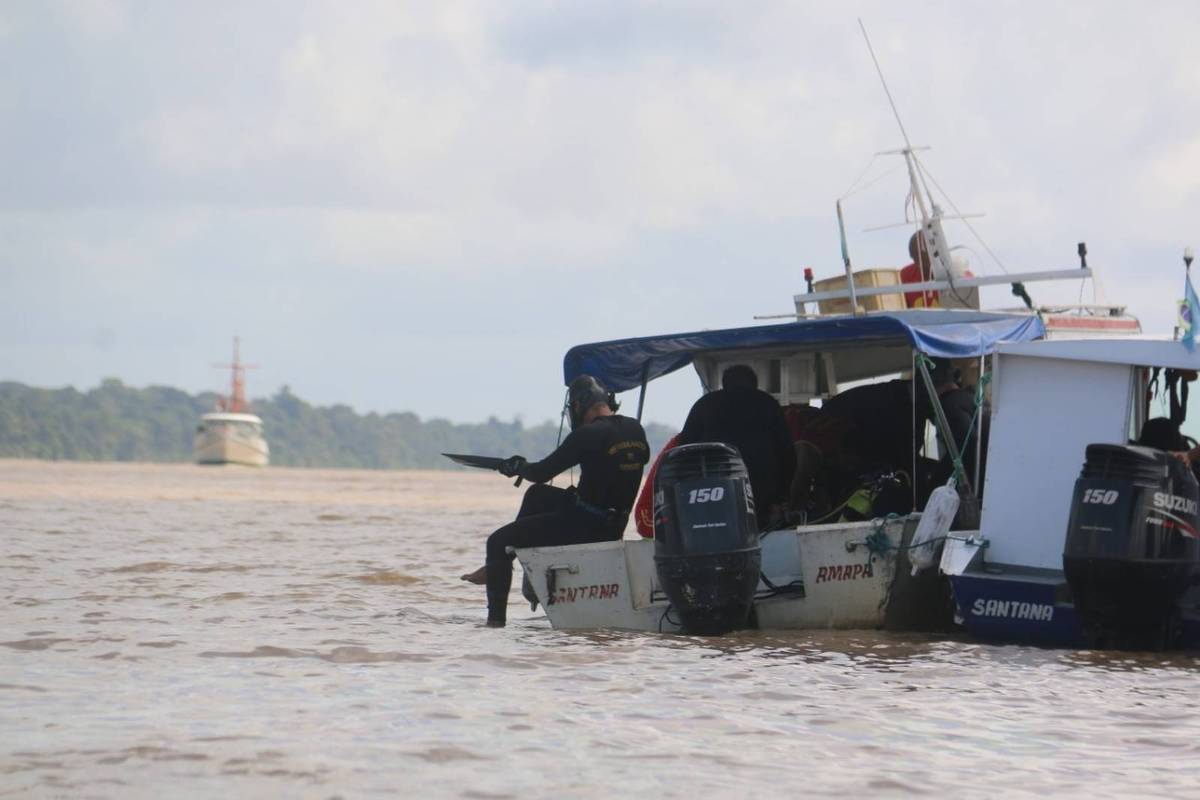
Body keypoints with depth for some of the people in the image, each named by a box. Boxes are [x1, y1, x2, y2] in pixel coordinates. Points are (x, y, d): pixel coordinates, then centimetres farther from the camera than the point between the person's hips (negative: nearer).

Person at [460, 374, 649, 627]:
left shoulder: (588, 435, -20)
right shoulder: (636, 430, 2)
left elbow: (540, 473, -14)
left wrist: (517, 467, 8)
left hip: (585, 525, -9)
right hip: (615, 526, 9)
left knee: (498, 542, 3)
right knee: (537, 494, 31)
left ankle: (496, 618, 1)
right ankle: (496, 568, 37)